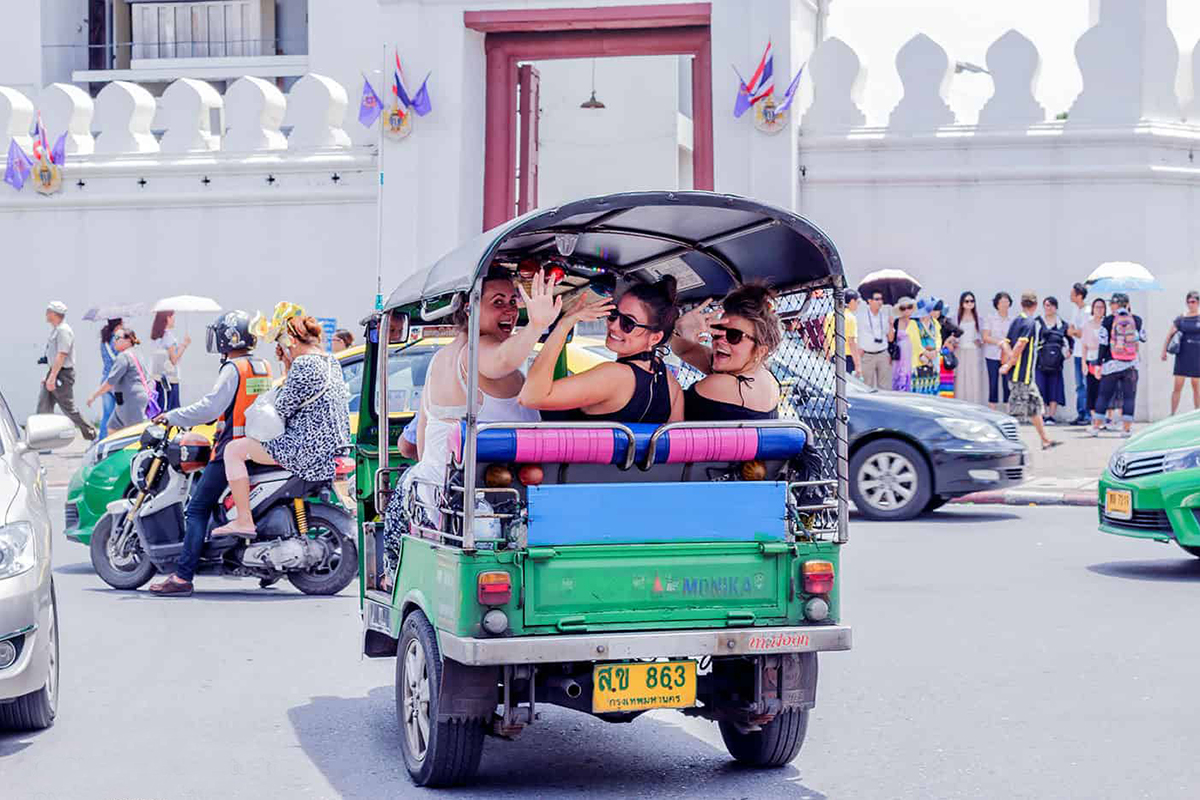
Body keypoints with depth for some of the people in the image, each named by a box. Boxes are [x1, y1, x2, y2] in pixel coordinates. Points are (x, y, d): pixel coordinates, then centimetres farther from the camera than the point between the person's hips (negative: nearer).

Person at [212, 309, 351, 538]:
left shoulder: (303, 365, -18)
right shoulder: (329, 360, 13)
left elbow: (282, 408, -14)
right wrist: (288, 367, 14)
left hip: (308, 450, -11)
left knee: (234, 450, -3)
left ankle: (244, 521, -3)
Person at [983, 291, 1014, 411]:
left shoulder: (1012, 321, 6)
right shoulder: (991, 319, 4)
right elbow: (985, 337, -1)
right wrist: (998, 342, -16)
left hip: (1008, 356, 1)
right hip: (992, 356, -1)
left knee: (1008, 384, -4)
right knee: (993, 383, 1)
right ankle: (992, 412, 6)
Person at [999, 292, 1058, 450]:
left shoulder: (1016, 321, 12)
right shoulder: (1031, 323, -12)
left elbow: (1005, 343, 6)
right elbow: (1020, 344, -21)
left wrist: (1010, 358, -5)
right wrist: (1009, 365, -17)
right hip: (1023, 371, -9)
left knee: (1035, 405, 15)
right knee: (1017, 408, -6)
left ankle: (1045, 440, 22)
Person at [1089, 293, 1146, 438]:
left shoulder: (1108, 320, -4)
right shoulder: (1136, 320, 1)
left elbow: (1103, 344, -5)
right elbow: (1143, 338, 16)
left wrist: (1099, 364, 1)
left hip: (1112, 364, -1)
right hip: (1131, 365, 1)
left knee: (1104, 395, 8)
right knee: (1129, 396, 5)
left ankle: (1096, 427, 10)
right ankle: (1127, 429, 1)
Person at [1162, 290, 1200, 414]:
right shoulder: (1181, 318, 4)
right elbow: (1170, 335, 7)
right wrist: (1164, 351, 0)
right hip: (1183, 354, 1)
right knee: (1178, 386, -2)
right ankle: (1172, 414, 1)